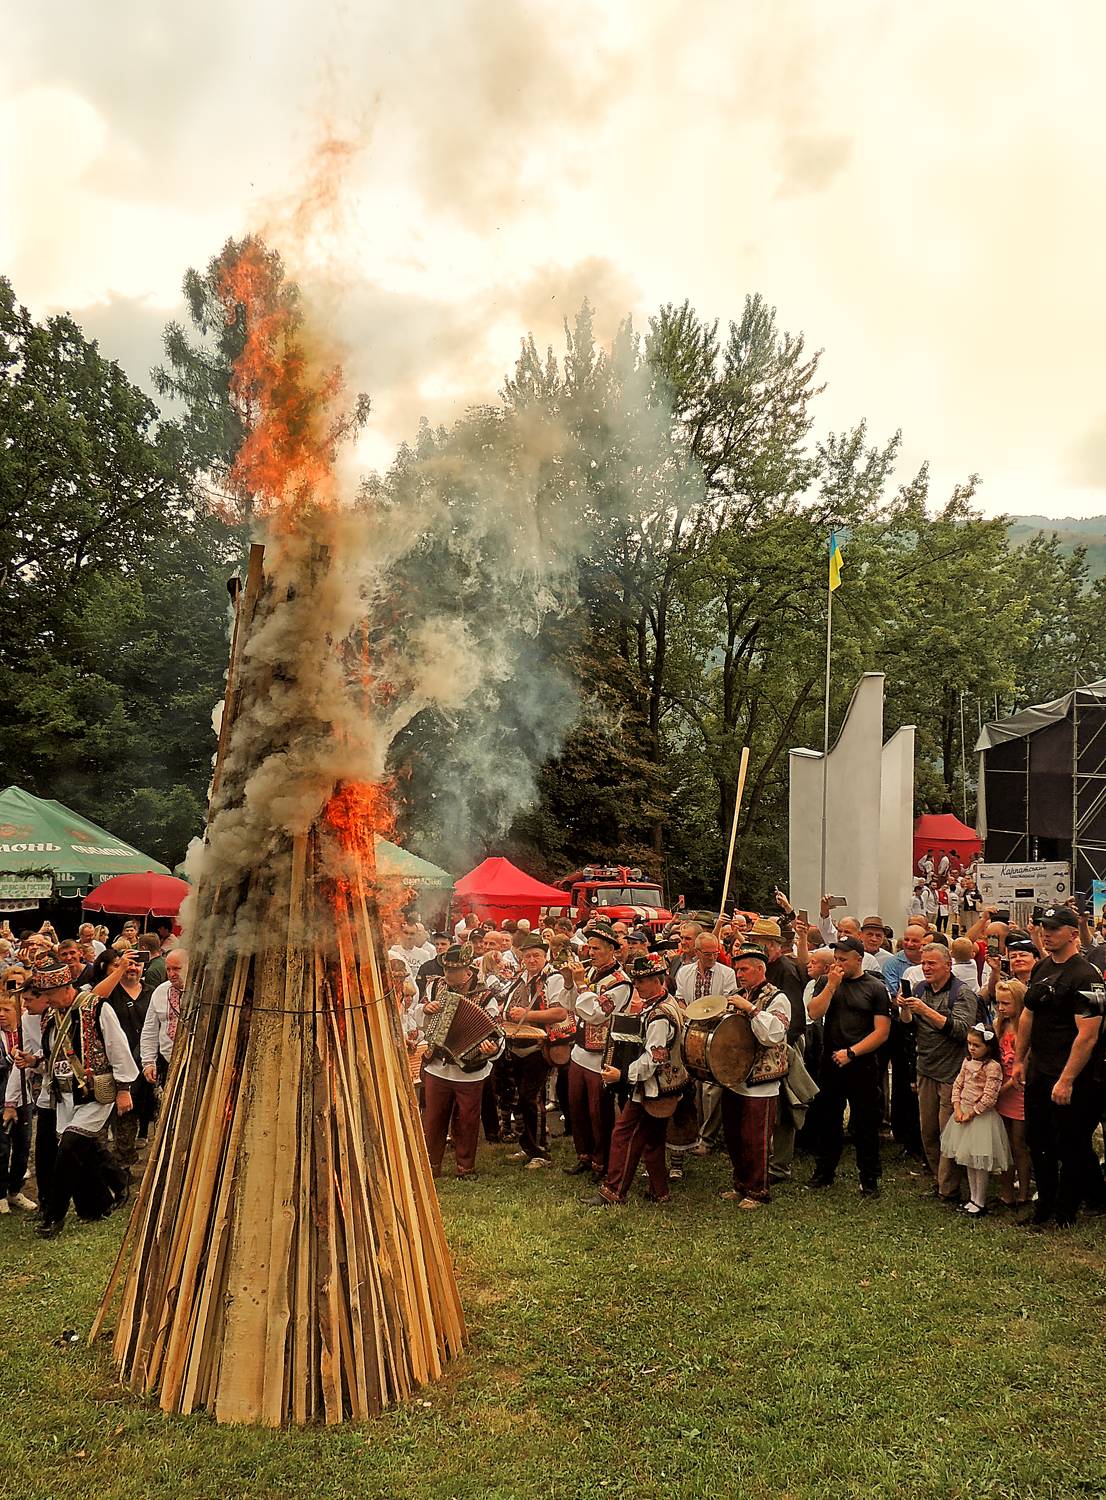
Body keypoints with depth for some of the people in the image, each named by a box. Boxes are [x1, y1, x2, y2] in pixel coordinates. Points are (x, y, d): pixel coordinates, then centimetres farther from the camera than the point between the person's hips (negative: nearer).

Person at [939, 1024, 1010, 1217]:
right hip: (963, 1114, 8)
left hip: (981, 1117, -8)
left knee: (980, 1162, -1)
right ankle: (973, 1199, 25)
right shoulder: (967, 1062, 7)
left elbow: (989, 1098, -20)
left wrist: (971, 1114, -15)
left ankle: (980, 1202, 10)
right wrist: (957, 1108, -4)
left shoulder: (992, 1067, -17)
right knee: (968, 1161, 15)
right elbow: (957, 1085, 9)